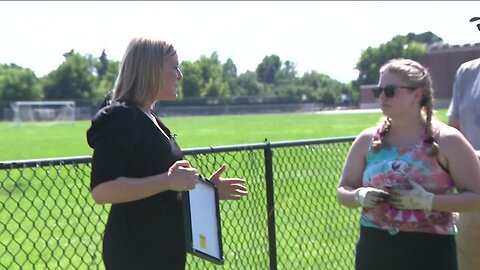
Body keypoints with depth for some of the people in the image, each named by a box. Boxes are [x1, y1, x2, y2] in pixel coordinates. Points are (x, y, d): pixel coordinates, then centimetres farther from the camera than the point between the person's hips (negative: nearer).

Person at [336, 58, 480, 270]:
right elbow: (343, 191, 12)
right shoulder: (367, 140, 5)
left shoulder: (446, 140, -6)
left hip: (430, 252, -3)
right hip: (375, 251, 4)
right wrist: (359, 196, -11)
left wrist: (428, 201, -21)